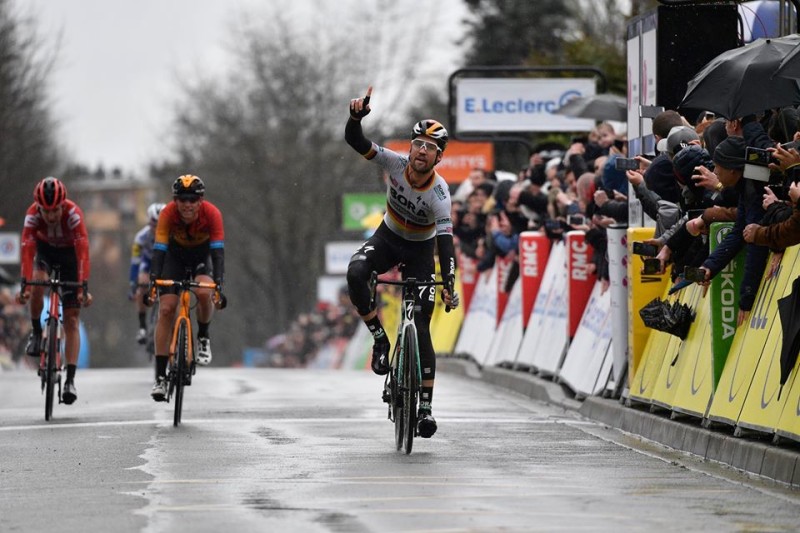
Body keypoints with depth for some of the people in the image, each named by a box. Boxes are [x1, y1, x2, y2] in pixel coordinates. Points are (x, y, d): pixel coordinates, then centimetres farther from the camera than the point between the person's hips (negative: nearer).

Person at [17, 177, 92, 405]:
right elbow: (27, 249, -37)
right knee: (37, 286, -32)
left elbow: (82, 251, -40)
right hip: (45, 250, 1)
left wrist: (83, 287, -48)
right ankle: (36, 333, -4)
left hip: (69, 252, -1)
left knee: (71, 319, -8)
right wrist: (24, 285, -48)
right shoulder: (32, 215, -30)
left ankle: (70, 380, -10)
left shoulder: (73, 214, -35)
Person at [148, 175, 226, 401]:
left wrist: (218, 284, -47)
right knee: (166, 309, -13)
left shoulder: (211, 213, -31)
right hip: (175, 255, 1)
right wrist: (153, 281, -47)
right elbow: (159, 249, -33)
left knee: (204, 292, -32)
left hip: (201, 257, -1)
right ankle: (160, 377, -10)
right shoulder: (168, 213, -30)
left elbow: (218, 251, -35)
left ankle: (203, 338, -1)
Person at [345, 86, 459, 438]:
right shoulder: (396, 163, -22)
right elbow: (355, 142, -27)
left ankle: (425, 406, 1)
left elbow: (445, 239, -35)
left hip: (420, 250, -2)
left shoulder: (439, 193, -29)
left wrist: (449, 284, -45)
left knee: (420, 328, -6)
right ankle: (379, 339, -16)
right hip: (387, 237, 2)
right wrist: (356, 116, -49)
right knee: (355, 273, -33)